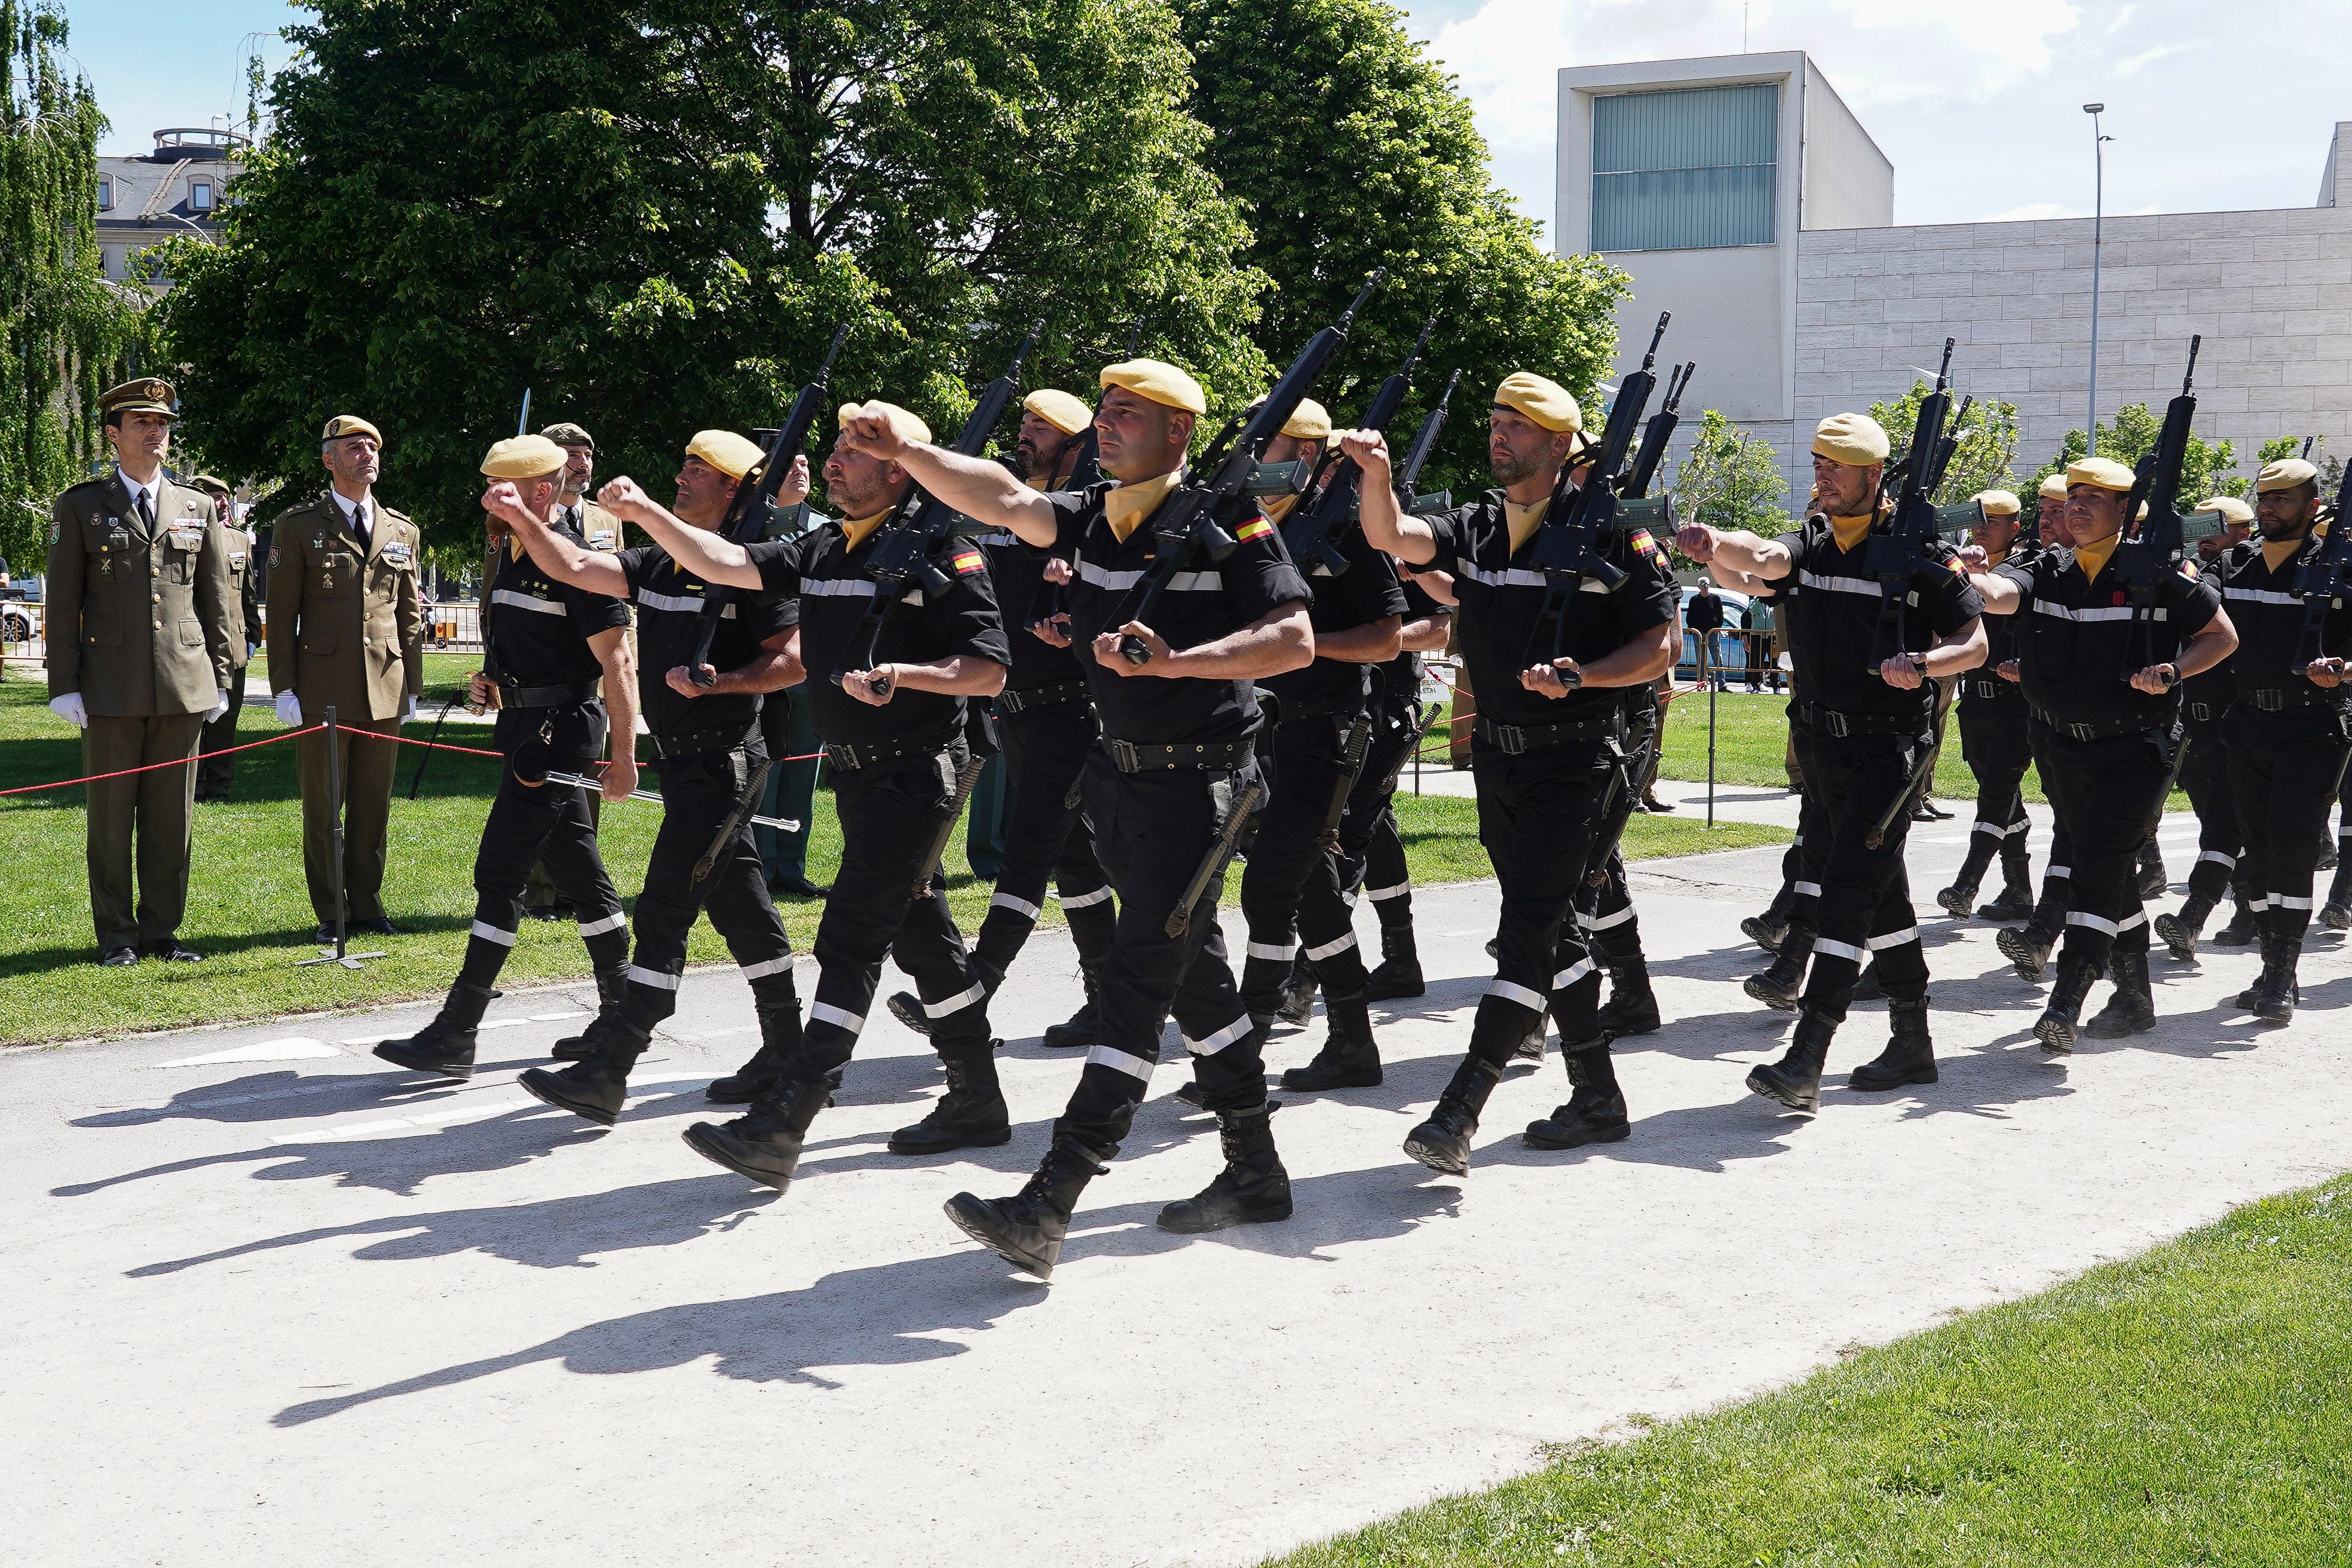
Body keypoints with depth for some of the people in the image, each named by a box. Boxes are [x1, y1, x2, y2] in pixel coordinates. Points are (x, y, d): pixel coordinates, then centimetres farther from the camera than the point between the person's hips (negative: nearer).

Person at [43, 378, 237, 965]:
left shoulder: (198, 508, 12)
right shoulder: (79, 508, 5)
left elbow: (219, 601, 13)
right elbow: (62, 604, 2)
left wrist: (220, 678, 7)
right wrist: (65, 686, -4)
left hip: (183, 687, 2)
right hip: (111, 689, -2)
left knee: (172, 816, 5)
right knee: (111, 817, 3)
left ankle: (161, 929, 14)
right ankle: (116, 934, 11)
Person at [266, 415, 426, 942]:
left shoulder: (403, 532, 12)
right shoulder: (298, 526, 2)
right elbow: (281, 613, 0)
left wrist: (412, 686, 11)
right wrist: (284, 687, -6)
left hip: (385, 691, 3)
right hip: (323, 692, -3)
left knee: (375, 804, 7)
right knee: (323, 806, 3)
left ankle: (367, 904, 18)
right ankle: (330, 913, 11)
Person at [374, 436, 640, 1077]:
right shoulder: (513, 555, 14)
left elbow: (617, 663, -17)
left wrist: (624, 757, -19)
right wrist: (492, 683, 9)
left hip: (558, 733, -10)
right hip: (529, 730, 10)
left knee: (499, 875, -9)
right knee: (578, 874, 13)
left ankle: (455, 1037, -6)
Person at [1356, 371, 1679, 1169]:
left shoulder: (1609, 533, -6)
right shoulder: (1475, 528, 10)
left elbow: (1659, 647, -6)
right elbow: (1391, 536, -6)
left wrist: (1579, 675, -21)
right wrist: (1377, 477, -24)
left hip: (1573, 754, -7)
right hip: (1498, 754, 7)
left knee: (1528, 930, -11)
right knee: (1551, 926, 13)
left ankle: (1458, 1112, -15)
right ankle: (1598, 1099, 25)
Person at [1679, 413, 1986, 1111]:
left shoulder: (1920, 554, -7)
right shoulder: (1814, 541, 7)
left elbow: (1975, 644, -2)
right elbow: (1766, 558, -15)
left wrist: (1921, 664, -22)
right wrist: (1715, 547, -37)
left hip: (1889, 746, -6)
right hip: (1821, 744, 6)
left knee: (1849, 887, -13)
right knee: (1880, 891, 15)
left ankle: (1806, 1060, -18)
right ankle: (1913, 1042, 27)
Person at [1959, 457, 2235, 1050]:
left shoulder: (2157, 574, -6)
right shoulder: (2045, 572, 4)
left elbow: (2222, 635, 3)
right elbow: (1999, 596, -17)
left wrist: (2172, 673, -15)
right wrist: (1972, 577, -40)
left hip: (2135, 746, -5)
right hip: (2062, 747, 5)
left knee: (2098, 867, -14)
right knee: (2109, 872, 14)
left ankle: (2065, 1004, -18)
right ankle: (2134, 998, 26)